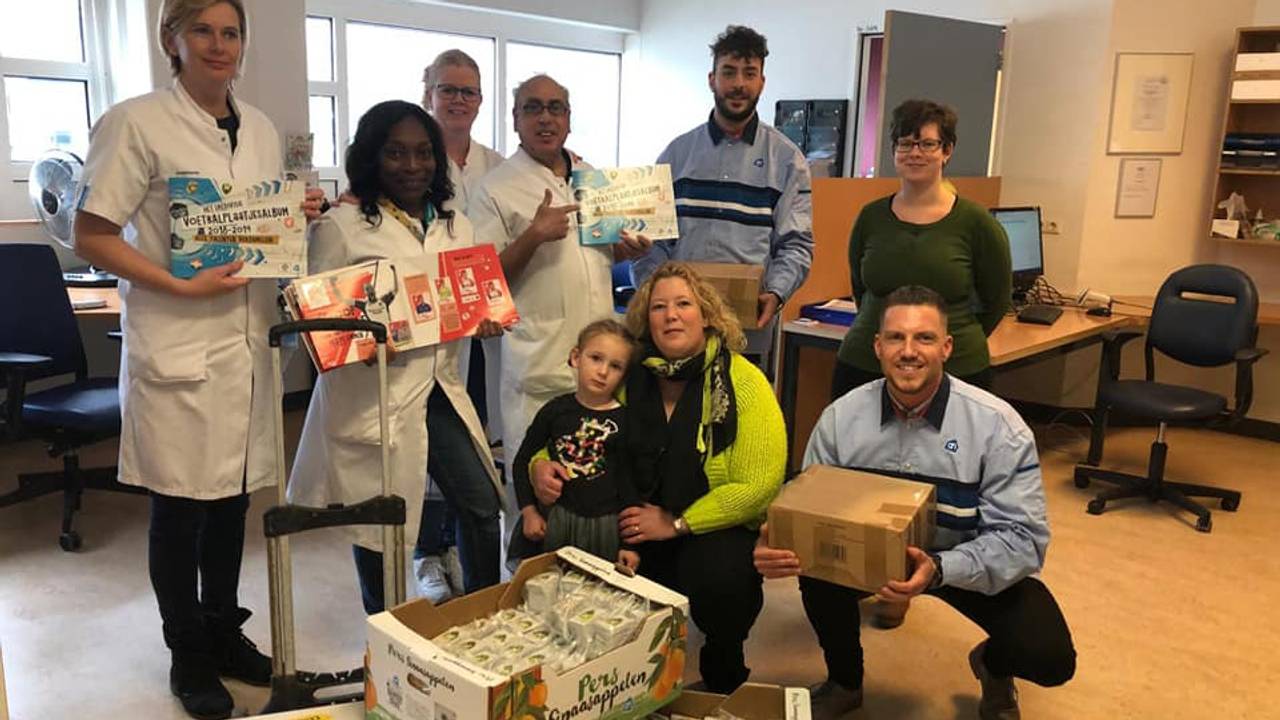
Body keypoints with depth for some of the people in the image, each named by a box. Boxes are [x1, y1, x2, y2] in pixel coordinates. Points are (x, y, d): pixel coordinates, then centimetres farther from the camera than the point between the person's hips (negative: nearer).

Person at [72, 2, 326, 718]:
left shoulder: (262, 129, 12)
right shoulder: (137, 123, -6)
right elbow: (93, 237, -8)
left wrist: (302, 217, 0)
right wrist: (183, 286, -19)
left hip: (249, 338, 5)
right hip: (176, 344, -5)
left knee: (233, 495, 14)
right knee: (180, 504, 5)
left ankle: (224, 633, 32)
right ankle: (188, 656, 23)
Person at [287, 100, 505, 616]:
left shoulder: (455, 225, 12)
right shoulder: (341, 225, -6)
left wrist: (485, 321, -3)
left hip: (440, 392, 5)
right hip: (373, 398, -5)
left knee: (483, 507, 7)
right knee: (381, 527, 8)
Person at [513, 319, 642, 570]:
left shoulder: (624, 421, -6)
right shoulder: (556, 410, -2)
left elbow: (630, 483, -3)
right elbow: (522, 460, 7)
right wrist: (529, 511, 1)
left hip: (606, 524, -1)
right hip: (557, 518, 2)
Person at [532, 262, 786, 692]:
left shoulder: (743, 383, -9)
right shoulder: (630, 378, 2)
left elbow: (758, 486, -15)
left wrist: (676, 523, -17)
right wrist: (541, 467, -10)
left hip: (719, 528, -3)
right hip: (633, 529, 3)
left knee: (718, 581, -34)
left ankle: (724, 668, 3)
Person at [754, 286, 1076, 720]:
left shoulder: (997, 425, -21)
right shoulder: (841, 417, -13)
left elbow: (1022, 538, -25)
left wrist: (939, 570, -43)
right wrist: (777, 548, -34)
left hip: (971, 563, -1)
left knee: (1050, 657, -22)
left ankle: (993, 667, 19)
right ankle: (844, 681, 5)